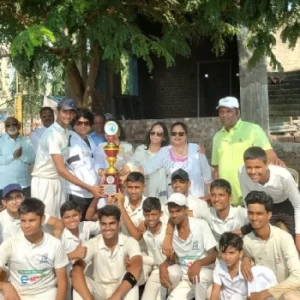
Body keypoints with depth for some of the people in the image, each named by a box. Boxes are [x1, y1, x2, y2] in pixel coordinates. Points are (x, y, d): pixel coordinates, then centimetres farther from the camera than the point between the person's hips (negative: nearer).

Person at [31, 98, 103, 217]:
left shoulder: (66, 131, 5)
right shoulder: (53, 133, -21)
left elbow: (61, 167, 6)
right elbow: (61, 170, -26)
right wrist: (89, 188, -28)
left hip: (59, 181, 7)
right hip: (44, 182, -7)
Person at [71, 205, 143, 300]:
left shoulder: (130, 242, -15)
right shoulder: (92, 244, -14)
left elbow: (137, 266, -36)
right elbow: (76, 271, -30)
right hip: (99, 291, 1)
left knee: (131, 276, -33)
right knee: (80, 281, -30)